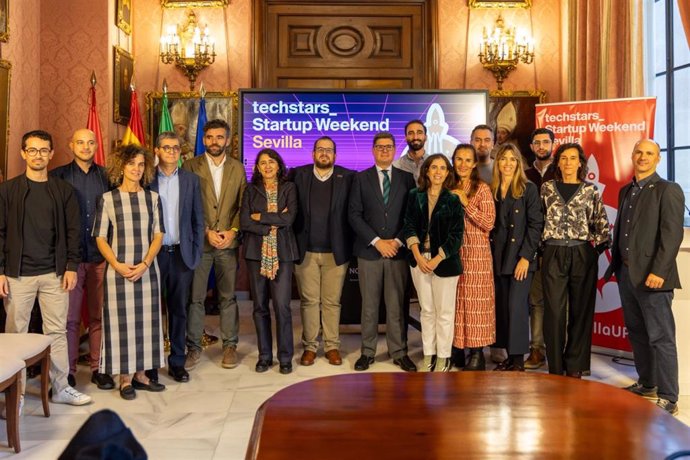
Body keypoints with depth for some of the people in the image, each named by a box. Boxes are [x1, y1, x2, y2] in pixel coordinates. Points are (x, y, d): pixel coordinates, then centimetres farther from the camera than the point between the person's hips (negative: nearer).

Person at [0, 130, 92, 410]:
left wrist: (71, 266, -2)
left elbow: (72, 230, 6)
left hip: (55, 273, 1)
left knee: (57, 331, 6)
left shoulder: (63, 190, 7)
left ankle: (60, 388, 16)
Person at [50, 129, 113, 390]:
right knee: (70, 317, 4)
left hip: (100, 256, 2)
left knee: (98, 316, 8)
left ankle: (98, 368, 18)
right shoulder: (58, 176, 2)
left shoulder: (105, 176, 8)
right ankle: (68, 371, 15)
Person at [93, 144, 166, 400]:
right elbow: (100, 238, -1)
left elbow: (158, 234, 4)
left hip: (147, 270, 2)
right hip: (118, 271, -2)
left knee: (146, 320, 6)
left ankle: (140, 374, 17)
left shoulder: (152, 198, 7)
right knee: (121, 322, 0)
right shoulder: (108, 199, 1)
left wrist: (145, 264, -9)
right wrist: (118, 265, -13)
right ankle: (125, 378, 10)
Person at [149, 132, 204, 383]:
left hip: (181, 253, 2)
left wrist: (196, 252, 2)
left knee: (179, 309, 8)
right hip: (153, 254, -2)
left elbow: (198, 219, 8)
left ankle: (177, 362, 17)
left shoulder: (191, 179, 7)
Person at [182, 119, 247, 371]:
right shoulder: (191, 166, 1)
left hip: (228, 242, 2)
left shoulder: (237, 168, 9)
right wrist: (206, 232, -10)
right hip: (199, 241, -1)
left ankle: (230, 345, 18)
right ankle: (193, 348, 13)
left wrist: (232, 231, -7)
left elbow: (242, 204, 6)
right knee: (195, 297, 2)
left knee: (228, 296, 8)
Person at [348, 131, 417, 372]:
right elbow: (354, 214, -1)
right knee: (369, 305, 4)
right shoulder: (361, 178, 6)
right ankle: (367, 352, 13)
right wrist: (376, 241, -9)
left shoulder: (406, 178, 9)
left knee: (396, 305, 3)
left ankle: (399, 352, 11)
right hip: (369, 251, 0)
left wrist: (398, 241, -7)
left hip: (398, 251, 1)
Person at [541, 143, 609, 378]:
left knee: (581, 310, 3)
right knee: (554, 311, -2)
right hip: (553, 255, 0)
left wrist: (596, 245, -2)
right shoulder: (547, 188, 8)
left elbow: (603, 225, 6)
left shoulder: (590, 190, 5)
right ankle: (555, 367, 8)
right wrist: (541, 245, 3)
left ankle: (575, 367, 13)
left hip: (582, 255, 0)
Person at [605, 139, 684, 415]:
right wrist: (616, 264, 11)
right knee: (637, 333, 16)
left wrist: (658, 271, -20)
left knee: (661, 338, -3)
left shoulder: (668, 190, -6)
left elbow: (672, 234, -14)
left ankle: (668, 399, 4)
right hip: (626, 273, 7)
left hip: (651, 276, -7)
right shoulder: (626, 191, 16)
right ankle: (646, 385, 30)